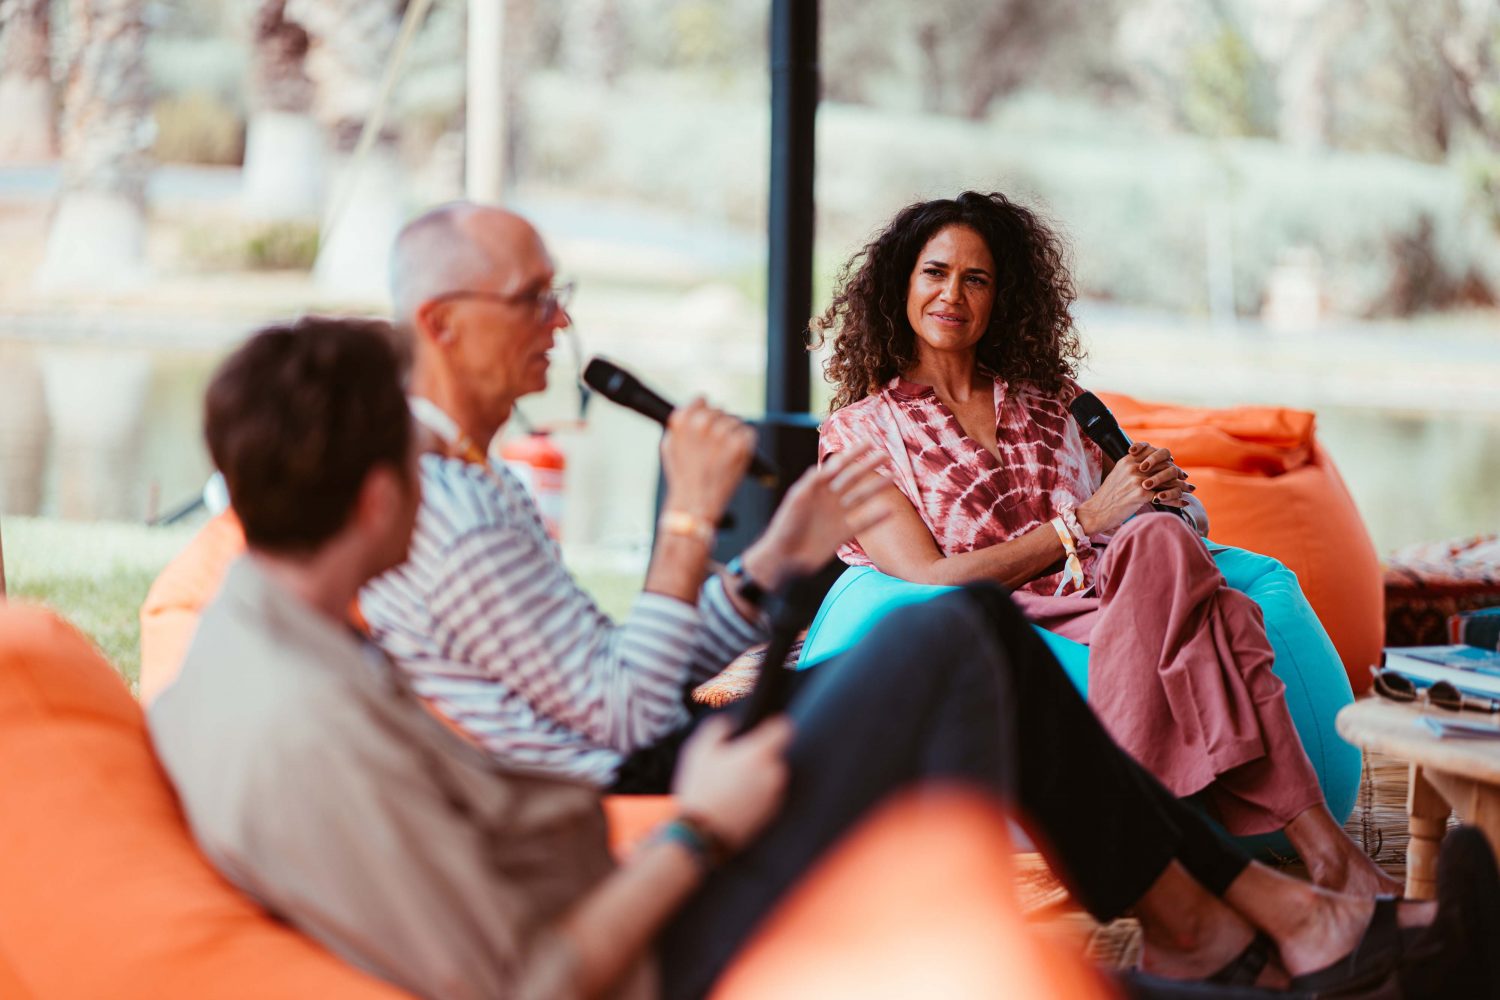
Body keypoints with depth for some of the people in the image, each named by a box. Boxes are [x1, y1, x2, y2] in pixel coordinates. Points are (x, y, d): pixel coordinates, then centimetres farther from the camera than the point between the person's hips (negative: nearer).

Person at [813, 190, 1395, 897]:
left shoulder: (1051, 403, 26)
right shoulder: (858, 432, 13)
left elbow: (1186, 518, 24)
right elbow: (931, 580, -2)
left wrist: (1171, 497, -2)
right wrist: (1085, 521, -8)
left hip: (1114, 614, 4)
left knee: (1156, 539, -33)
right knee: (1158, 549, -34)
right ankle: (1321, 847, -44)